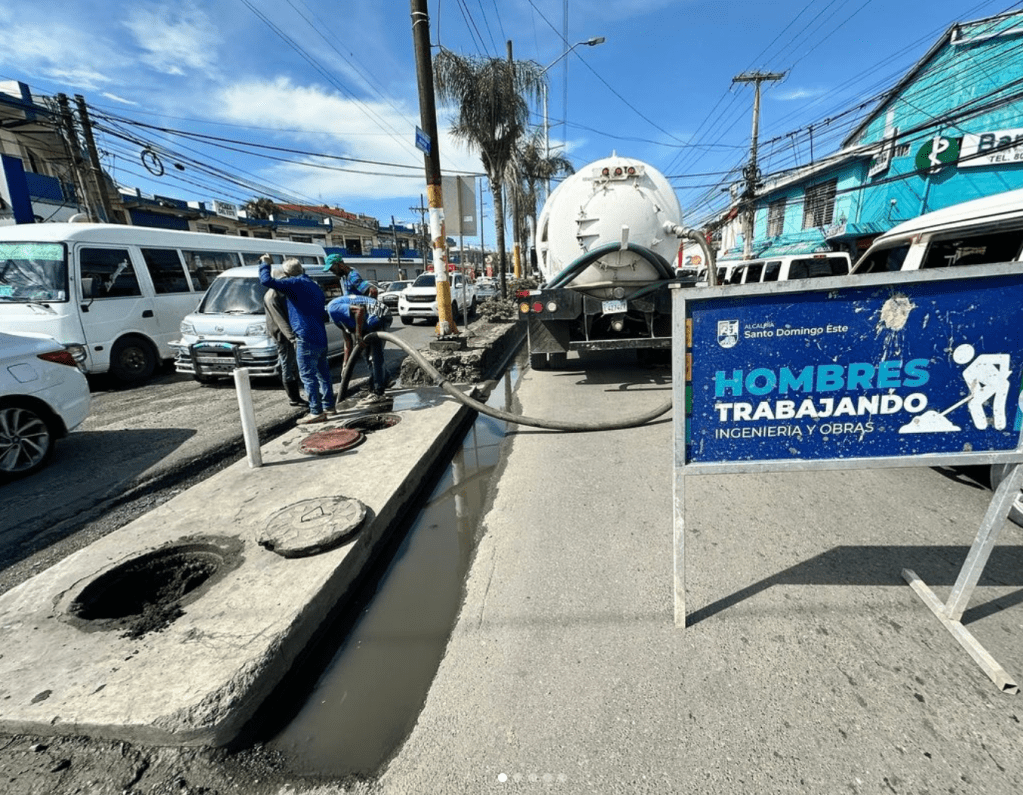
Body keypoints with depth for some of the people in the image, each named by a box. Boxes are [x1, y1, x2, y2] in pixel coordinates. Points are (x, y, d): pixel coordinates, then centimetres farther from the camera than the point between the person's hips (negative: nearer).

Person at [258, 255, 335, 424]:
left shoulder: (295, 283, -8)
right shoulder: (313, 285, 18)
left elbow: (266, 281, -16)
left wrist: (265, 264, 0)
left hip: (306, 338, -9)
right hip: (320, 337, 9)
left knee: (308, 375, -5)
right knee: (322, 373, 15)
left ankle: (316, 412, -5)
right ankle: (329, 406, 22)